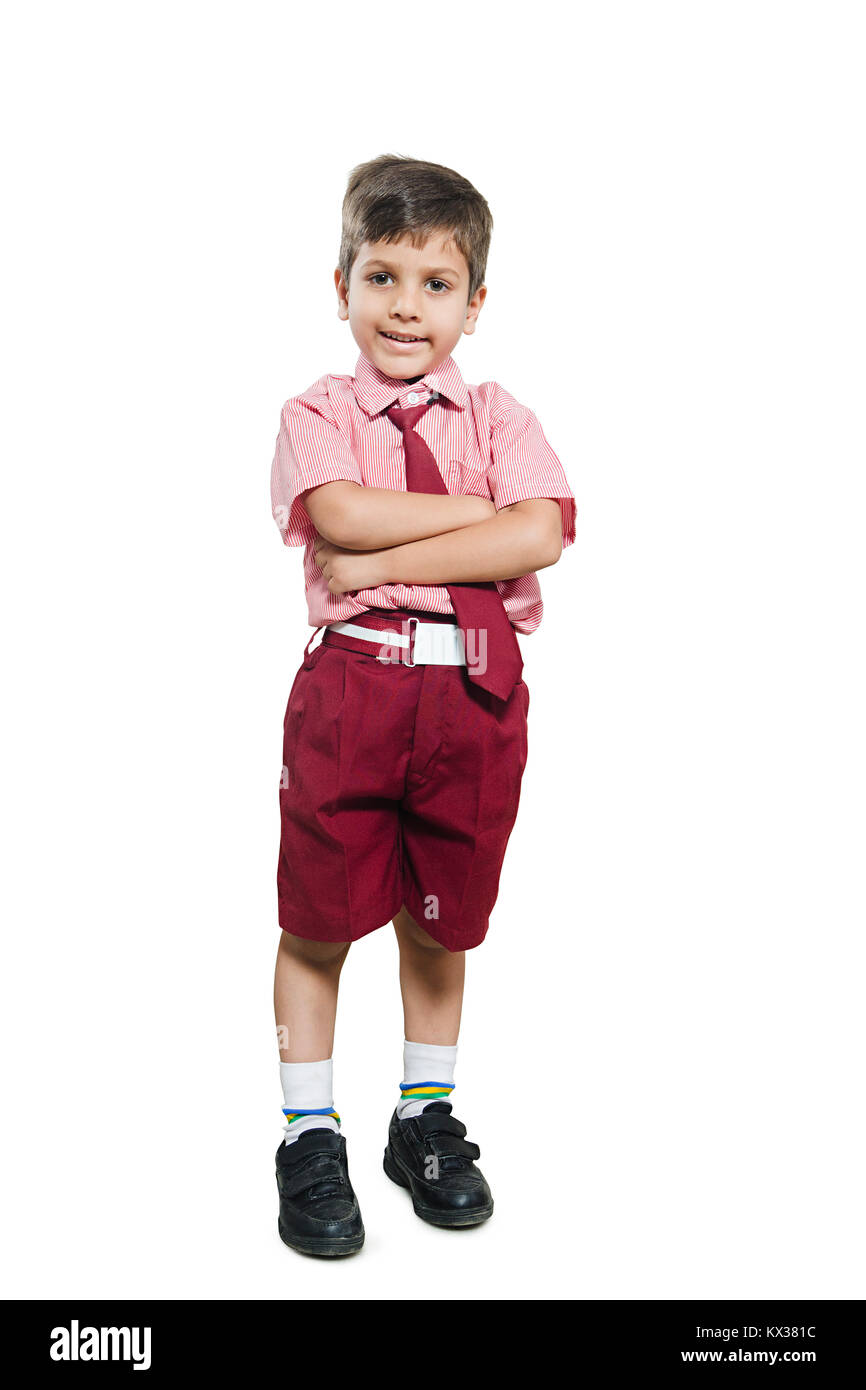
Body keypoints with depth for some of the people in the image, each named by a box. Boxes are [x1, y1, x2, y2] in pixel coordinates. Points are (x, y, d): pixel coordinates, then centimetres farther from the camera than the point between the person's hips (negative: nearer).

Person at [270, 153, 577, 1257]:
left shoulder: (496, 417, 8)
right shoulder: (317, 415, 4)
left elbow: (542, 535, -10)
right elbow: (342, 514, -17)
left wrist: (384, 562, -15)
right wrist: (482, 511, -12)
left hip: (473, 695, 2)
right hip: (349, 686, -1)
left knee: (441, 919, 14)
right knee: (317, 920, 6)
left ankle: (426, 1117, 34)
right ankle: (309, 1135, 24)